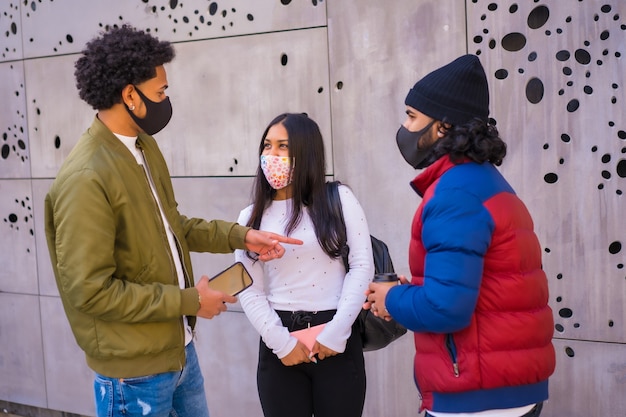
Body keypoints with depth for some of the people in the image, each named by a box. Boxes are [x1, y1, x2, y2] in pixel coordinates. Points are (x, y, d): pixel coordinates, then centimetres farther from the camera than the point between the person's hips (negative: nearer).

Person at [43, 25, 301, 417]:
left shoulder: (144, 147, 4)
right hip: (134, 369, -8)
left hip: (180, 347, 9)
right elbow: (91, 290, -24)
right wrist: (189, 300, -18)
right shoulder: (86, 179, -25)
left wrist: (240, 235, 4)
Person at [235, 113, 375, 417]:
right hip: (279, 345, 2)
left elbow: (363, 266, -4)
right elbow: (249, 291, 3)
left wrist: (336, 332, -10)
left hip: (336, 343, -1)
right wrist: (281, 342, -7)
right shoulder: (251, 217, 7)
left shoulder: (339, 199, 2)